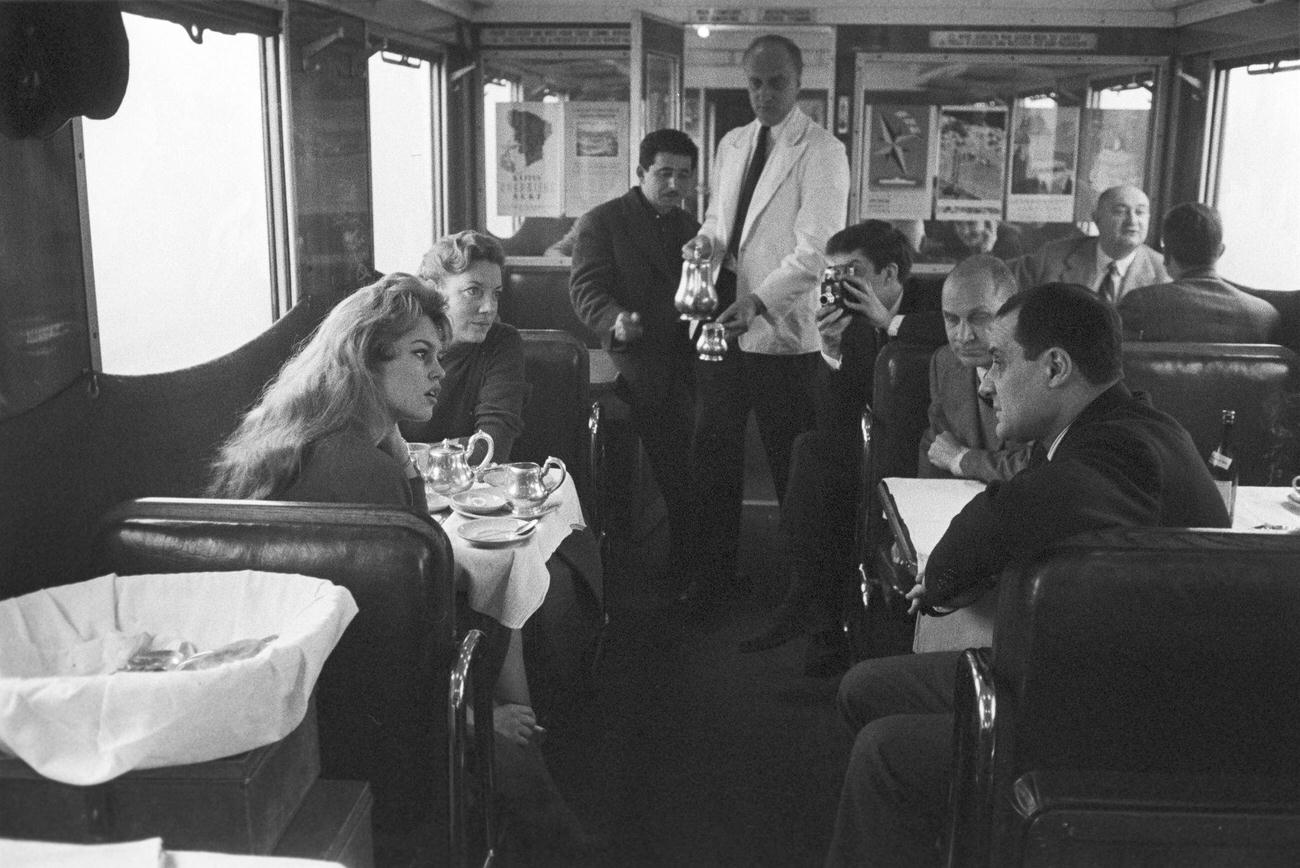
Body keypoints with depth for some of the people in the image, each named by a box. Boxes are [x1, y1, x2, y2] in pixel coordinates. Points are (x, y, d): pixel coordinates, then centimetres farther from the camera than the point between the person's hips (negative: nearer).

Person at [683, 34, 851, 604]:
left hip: (780, 331, -6)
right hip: (721, 323, 6)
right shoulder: (731, 145, 13)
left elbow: (815, 252, -17)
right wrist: (705, 241, -2)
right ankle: (712, 580, 27)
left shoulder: (821, 152, -8)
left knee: (792, 467, 4)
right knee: (712, 456, 13)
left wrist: (758, 302, -29)